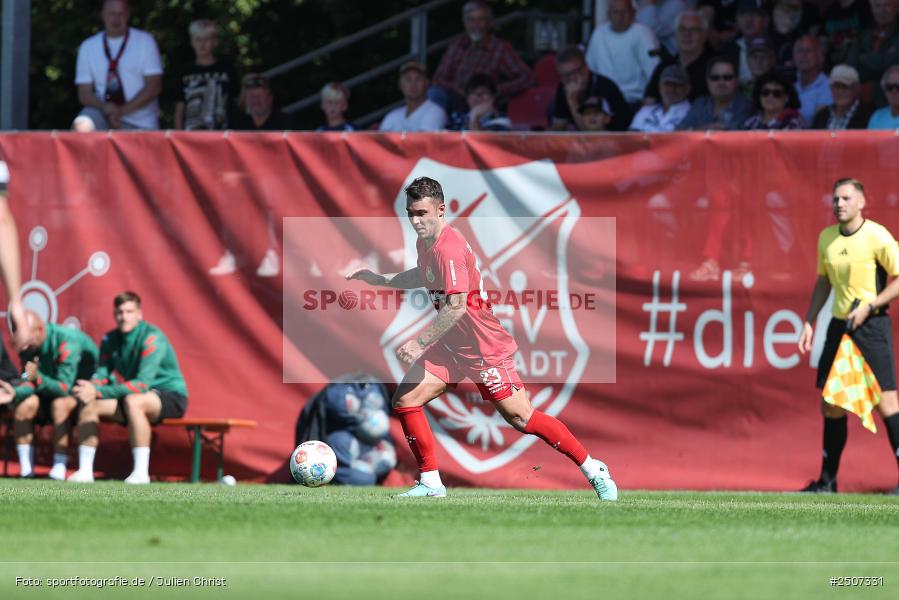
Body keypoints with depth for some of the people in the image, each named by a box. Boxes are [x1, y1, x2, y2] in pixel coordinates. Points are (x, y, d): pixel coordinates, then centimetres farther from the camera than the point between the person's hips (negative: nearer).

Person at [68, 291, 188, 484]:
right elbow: (102, 374, -2)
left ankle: (141, 473, -38)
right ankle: (84, 471, -10)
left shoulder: (152, 338, -20)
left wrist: (99, 392, -34)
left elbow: (142, 384, -28)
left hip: (171, 396, -7)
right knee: (88, 404, -10)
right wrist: (90, 387, -29)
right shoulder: (111, 340, 4)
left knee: (133, 401, -39)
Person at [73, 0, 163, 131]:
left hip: (140, 123, -1)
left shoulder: (144, 41, 2)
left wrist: (123, 110, -16)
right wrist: (104, 107, -17)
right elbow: (84, 93, 5)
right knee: (81, 126, -29)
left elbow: (154, 87, -5)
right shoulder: (88, 47, 8)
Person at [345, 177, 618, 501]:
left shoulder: (448, 248, -23)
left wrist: (420, 343, -26)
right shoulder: (426, 242, 7)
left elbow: (456, 307, -28)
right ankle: (431, 483, 9)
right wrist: (377, 278, 22)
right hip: (451, 344, 10)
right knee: (404, 401, 0)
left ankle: (594, 471, 1)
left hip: (483, 347, -9)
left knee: (521, 418, -10)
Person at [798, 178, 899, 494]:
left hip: (871, 326, -6)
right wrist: (809, 322, 14)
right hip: (839, 325, 6)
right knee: (831, 405, 7)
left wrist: (868, 307, -15)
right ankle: (827, 481, 15)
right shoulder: (826, 238, 8)